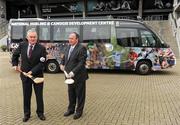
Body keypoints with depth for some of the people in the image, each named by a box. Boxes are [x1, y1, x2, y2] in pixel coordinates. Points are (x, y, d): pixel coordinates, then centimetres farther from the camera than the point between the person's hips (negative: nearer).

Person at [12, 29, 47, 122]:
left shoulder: (41, 48, -12)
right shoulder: (22, 45, -3)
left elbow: (42, 63, -15)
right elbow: (15, 55, 15)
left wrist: (32, 71, -22)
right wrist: (15, 65, 3)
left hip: (37, 75, -2)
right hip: (25, 75, 2)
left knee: (39, 95, 10)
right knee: (26, 96, 12)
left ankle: (40, 113, 27)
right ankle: (26, 114, 27)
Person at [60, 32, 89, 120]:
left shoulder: (81, 48, -17)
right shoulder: (69, 47, 7)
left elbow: (81, 63, -22)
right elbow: (65, 56, 23)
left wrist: (73, 72, -28)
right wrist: (62, 64, 5)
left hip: (78, 76, -7)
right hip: (70, 75, 7)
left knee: (79, 94, 9)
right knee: (71, 94, 19)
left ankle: (79, 111, 23)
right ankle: (71, 109, 35)